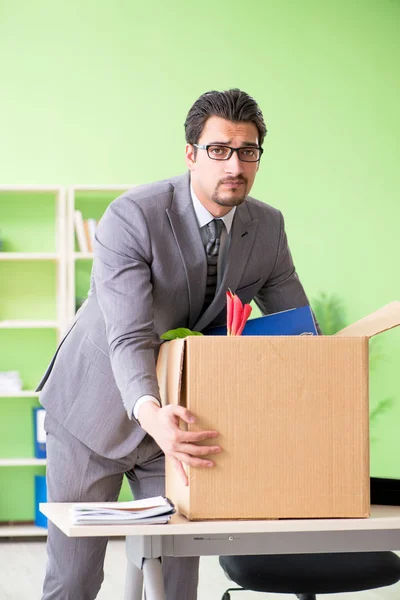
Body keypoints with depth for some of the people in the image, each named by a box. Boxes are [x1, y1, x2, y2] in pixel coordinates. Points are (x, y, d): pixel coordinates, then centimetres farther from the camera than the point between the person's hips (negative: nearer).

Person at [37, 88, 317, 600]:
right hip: (98, 409, -4)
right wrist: (152, 415, -52)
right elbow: (130, 339, -33)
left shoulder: (267, 227, -8)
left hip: (182, 417, 4)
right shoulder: (131, 217, -24)